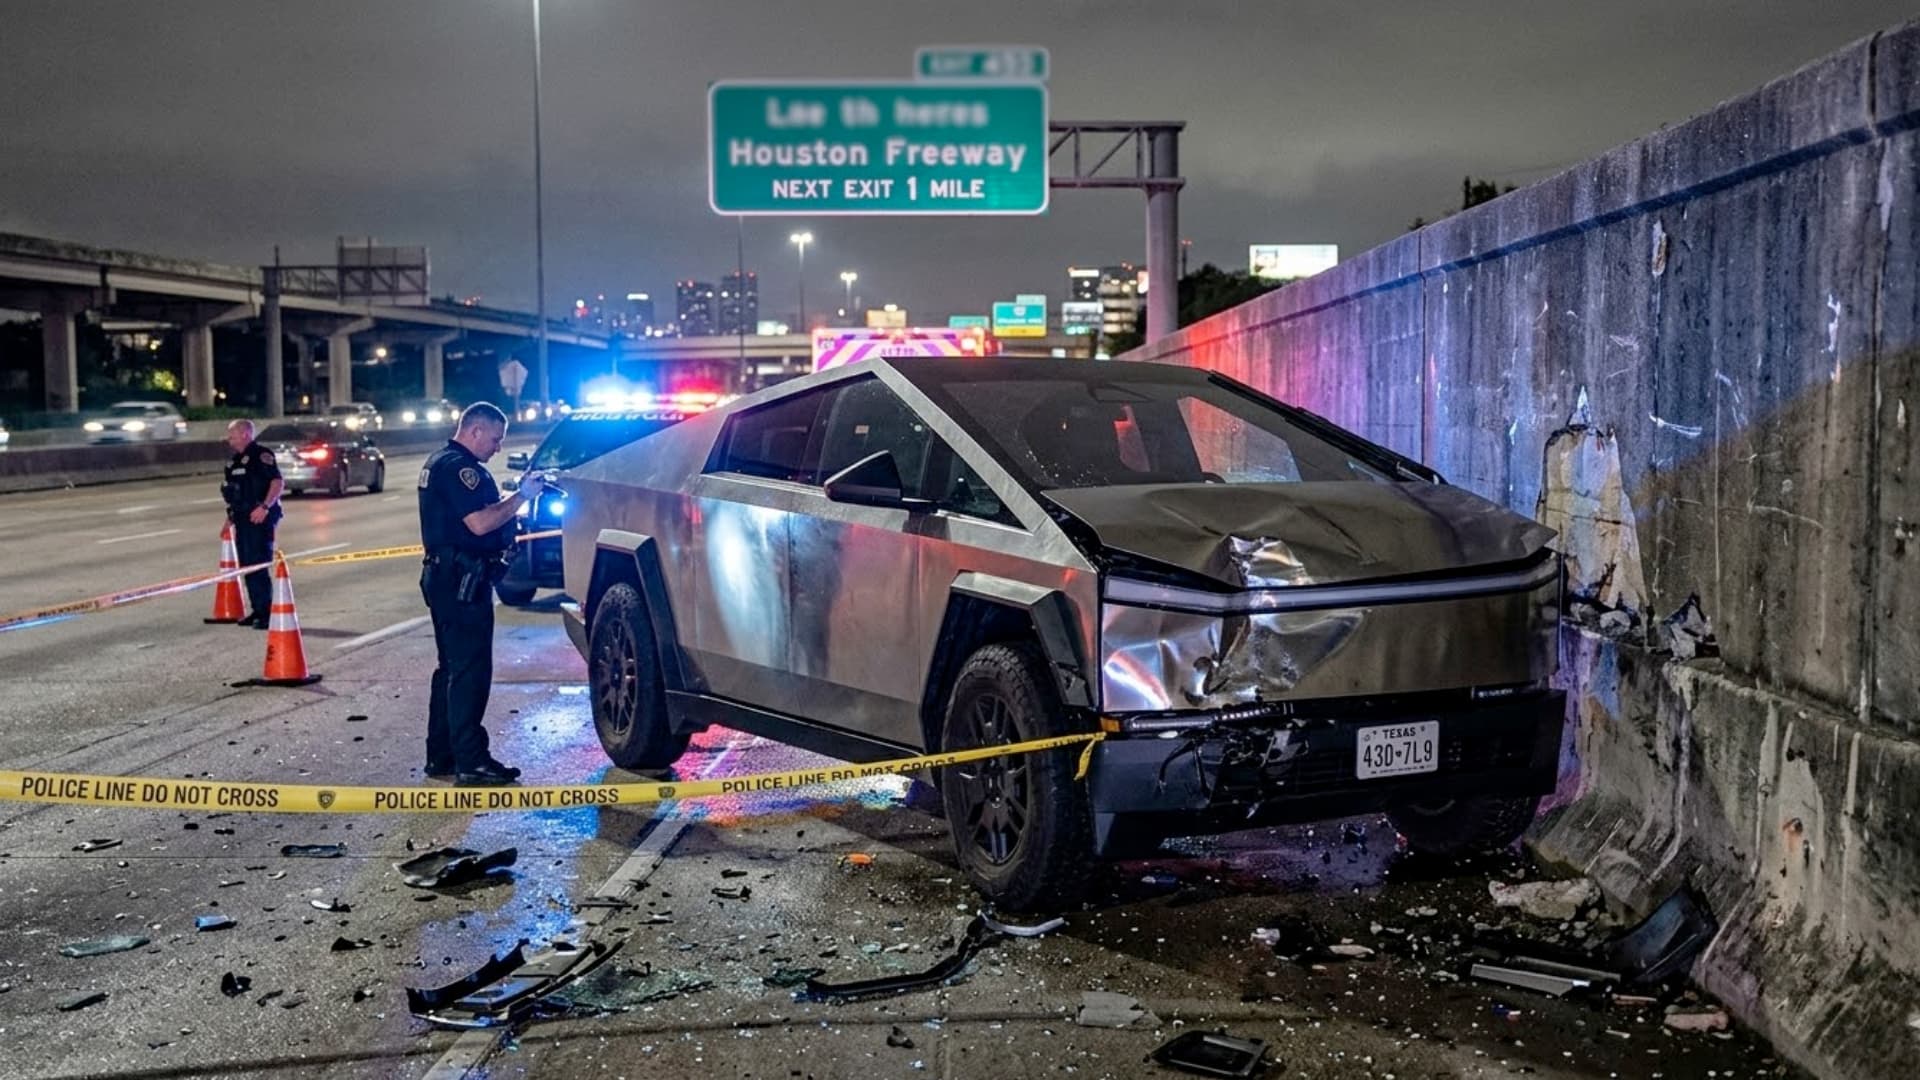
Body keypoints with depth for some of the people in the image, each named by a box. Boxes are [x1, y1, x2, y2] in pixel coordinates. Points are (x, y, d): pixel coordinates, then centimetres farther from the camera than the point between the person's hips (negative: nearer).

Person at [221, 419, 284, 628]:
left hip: (259, 518, -9)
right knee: (247, 566, 12)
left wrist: (265, 506, -27)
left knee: (258, 566, -11)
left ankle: (266, 612, -7)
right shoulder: (236, 461, 19)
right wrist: (231, 516, 22)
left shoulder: (261, 455, -10)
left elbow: (278, 482, -19)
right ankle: (257, 610, 19)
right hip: (242, 518, 9)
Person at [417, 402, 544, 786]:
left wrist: (515, 494, 9)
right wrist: (521, 496, -16)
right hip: (462, 580, -11)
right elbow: (480, 522, -24)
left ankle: (441, 757, 21)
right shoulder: (459, 467, -16)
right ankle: (471, 761, -7)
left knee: (453, 667, 15)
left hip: (446, 577, 11)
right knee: (471, 670, -8)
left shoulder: (441, 463, 19)